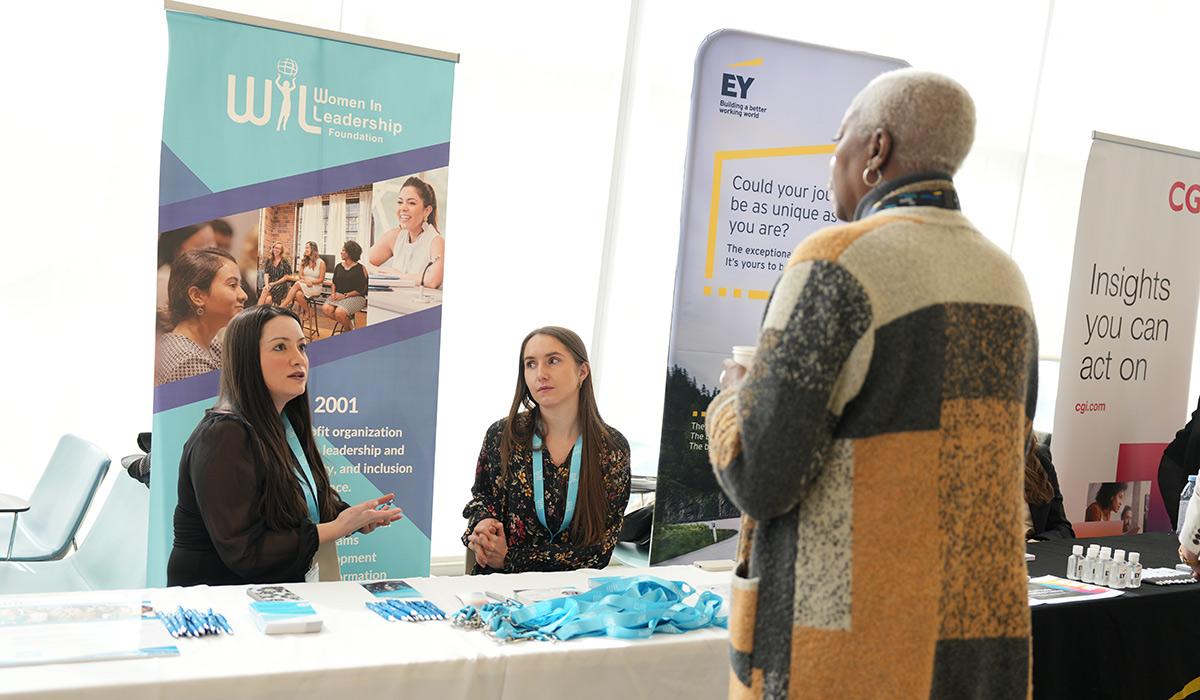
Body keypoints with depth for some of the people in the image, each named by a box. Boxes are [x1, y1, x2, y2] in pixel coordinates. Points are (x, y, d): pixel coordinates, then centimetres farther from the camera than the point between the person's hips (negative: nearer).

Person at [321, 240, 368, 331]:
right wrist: (333, 293, -3)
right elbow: (334, 283, 19)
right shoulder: (338, 266, 13)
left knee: (339, 312, -31)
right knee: (325, 309, -22)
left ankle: (349, 328, -1)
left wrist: (345, 295, -15)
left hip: (355, 297, -6)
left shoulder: (361, 269, -4)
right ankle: (347, 322, -3)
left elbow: (361, 290, -8)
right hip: (339, 295, 6)